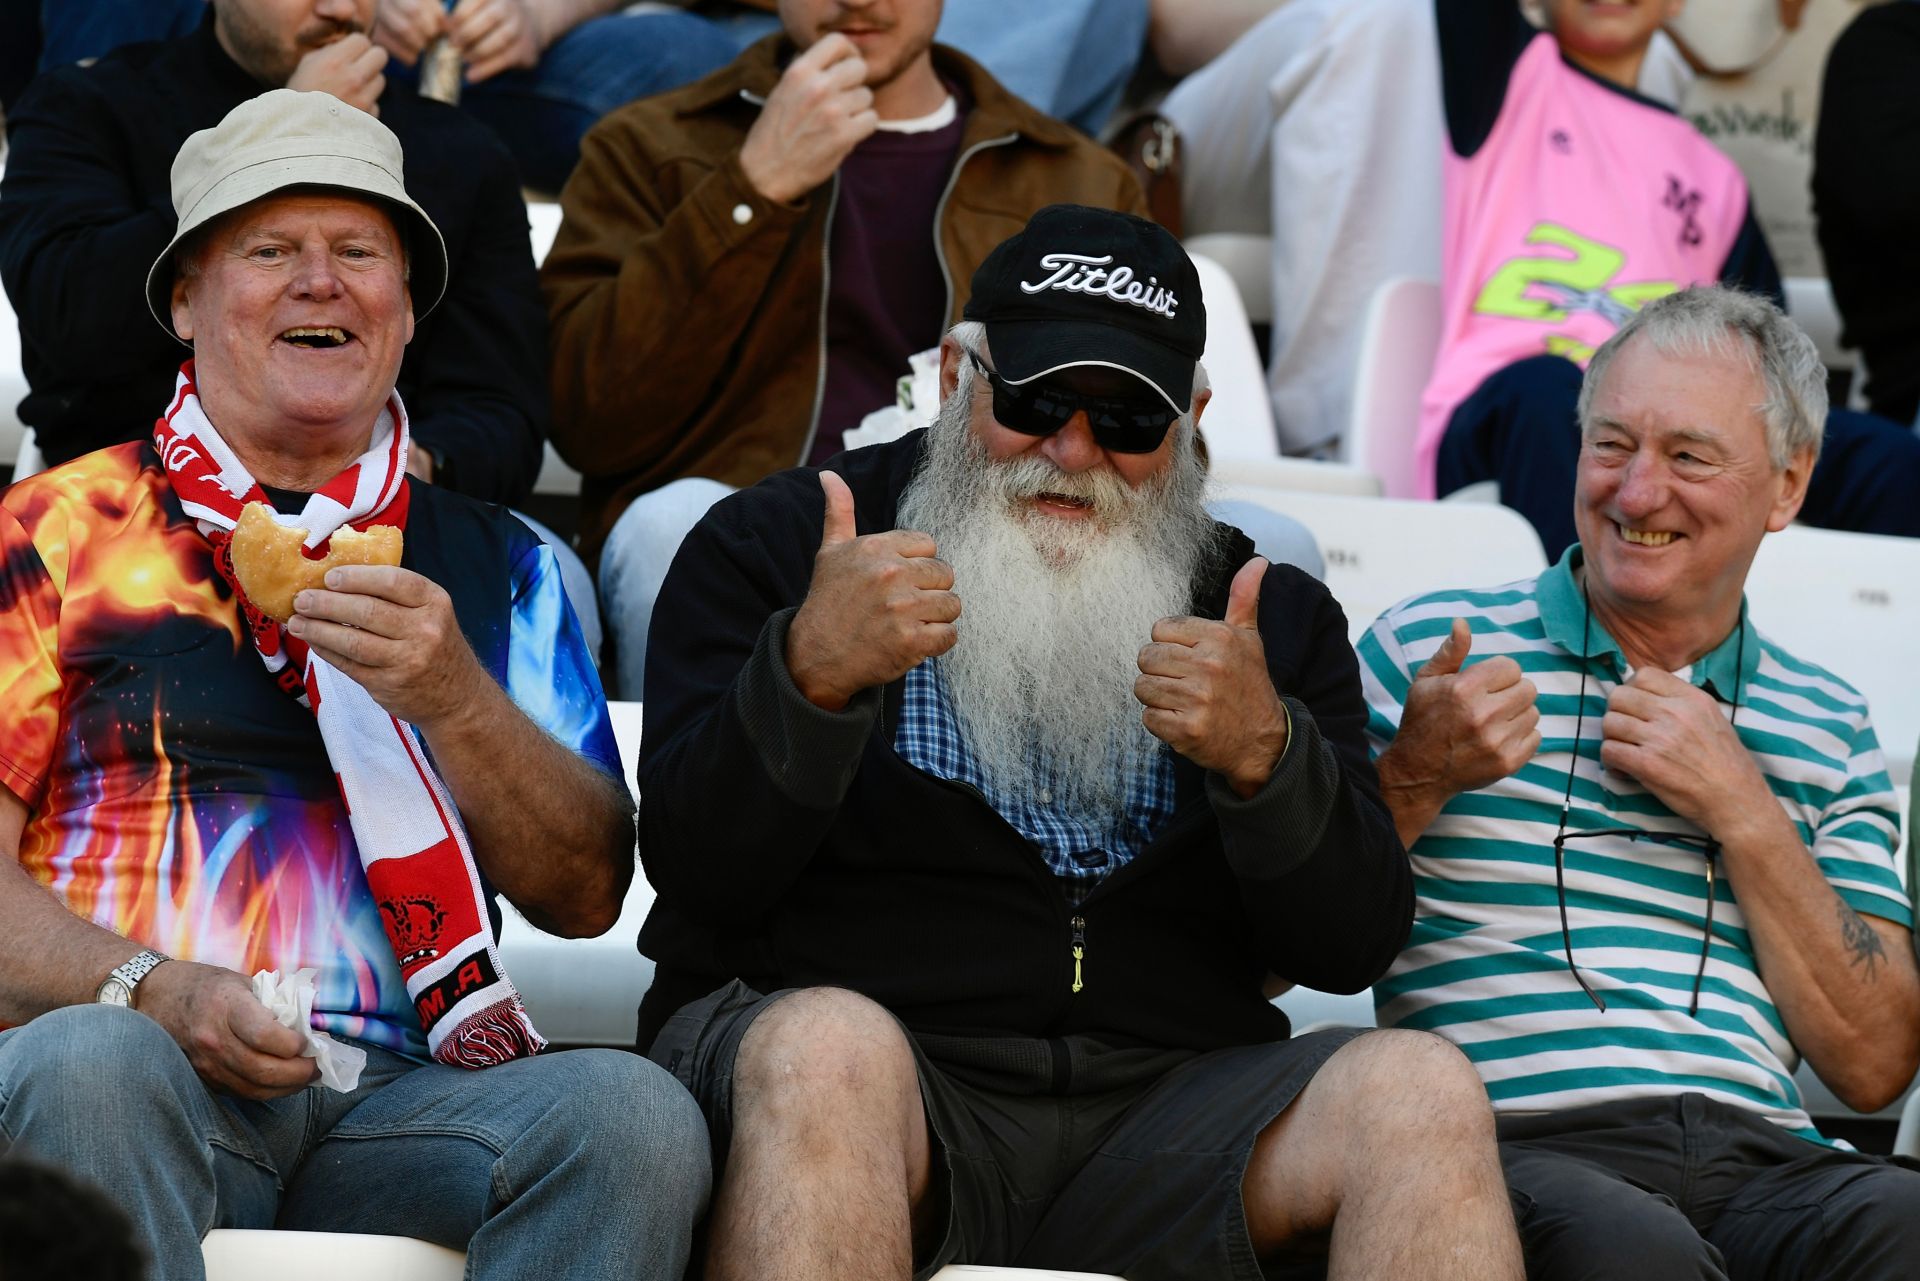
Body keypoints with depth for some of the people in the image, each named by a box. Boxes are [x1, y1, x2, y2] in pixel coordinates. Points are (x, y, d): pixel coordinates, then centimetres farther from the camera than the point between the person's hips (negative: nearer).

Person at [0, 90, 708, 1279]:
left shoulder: (499, 565, 22)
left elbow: (586, 895, 12)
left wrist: (454, 702, -6)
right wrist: (148, 990, -15)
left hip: (397, 1095, 3)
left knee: (634, 1113, -30)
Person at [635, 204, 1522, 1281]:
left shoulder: (1275, 616, 17)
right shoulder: (775, 544, 9)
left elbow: (1354, 949, 7)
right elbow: (693, 871, -3)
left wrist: (1264, 757, -12)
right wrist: (811, 673, -20)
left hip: (1163, 1100, 2)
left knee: (1423, 1089, -26)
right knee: (830, 1044, -38)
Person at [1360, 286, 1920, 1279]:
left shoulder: (1825, 727, 21)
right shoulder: (1424, 653, 12)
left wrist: (1744, 816, 2)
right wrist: (1413, 780, -8)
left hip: (1761, 1156, 2)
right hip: (1517, 1143, -2)